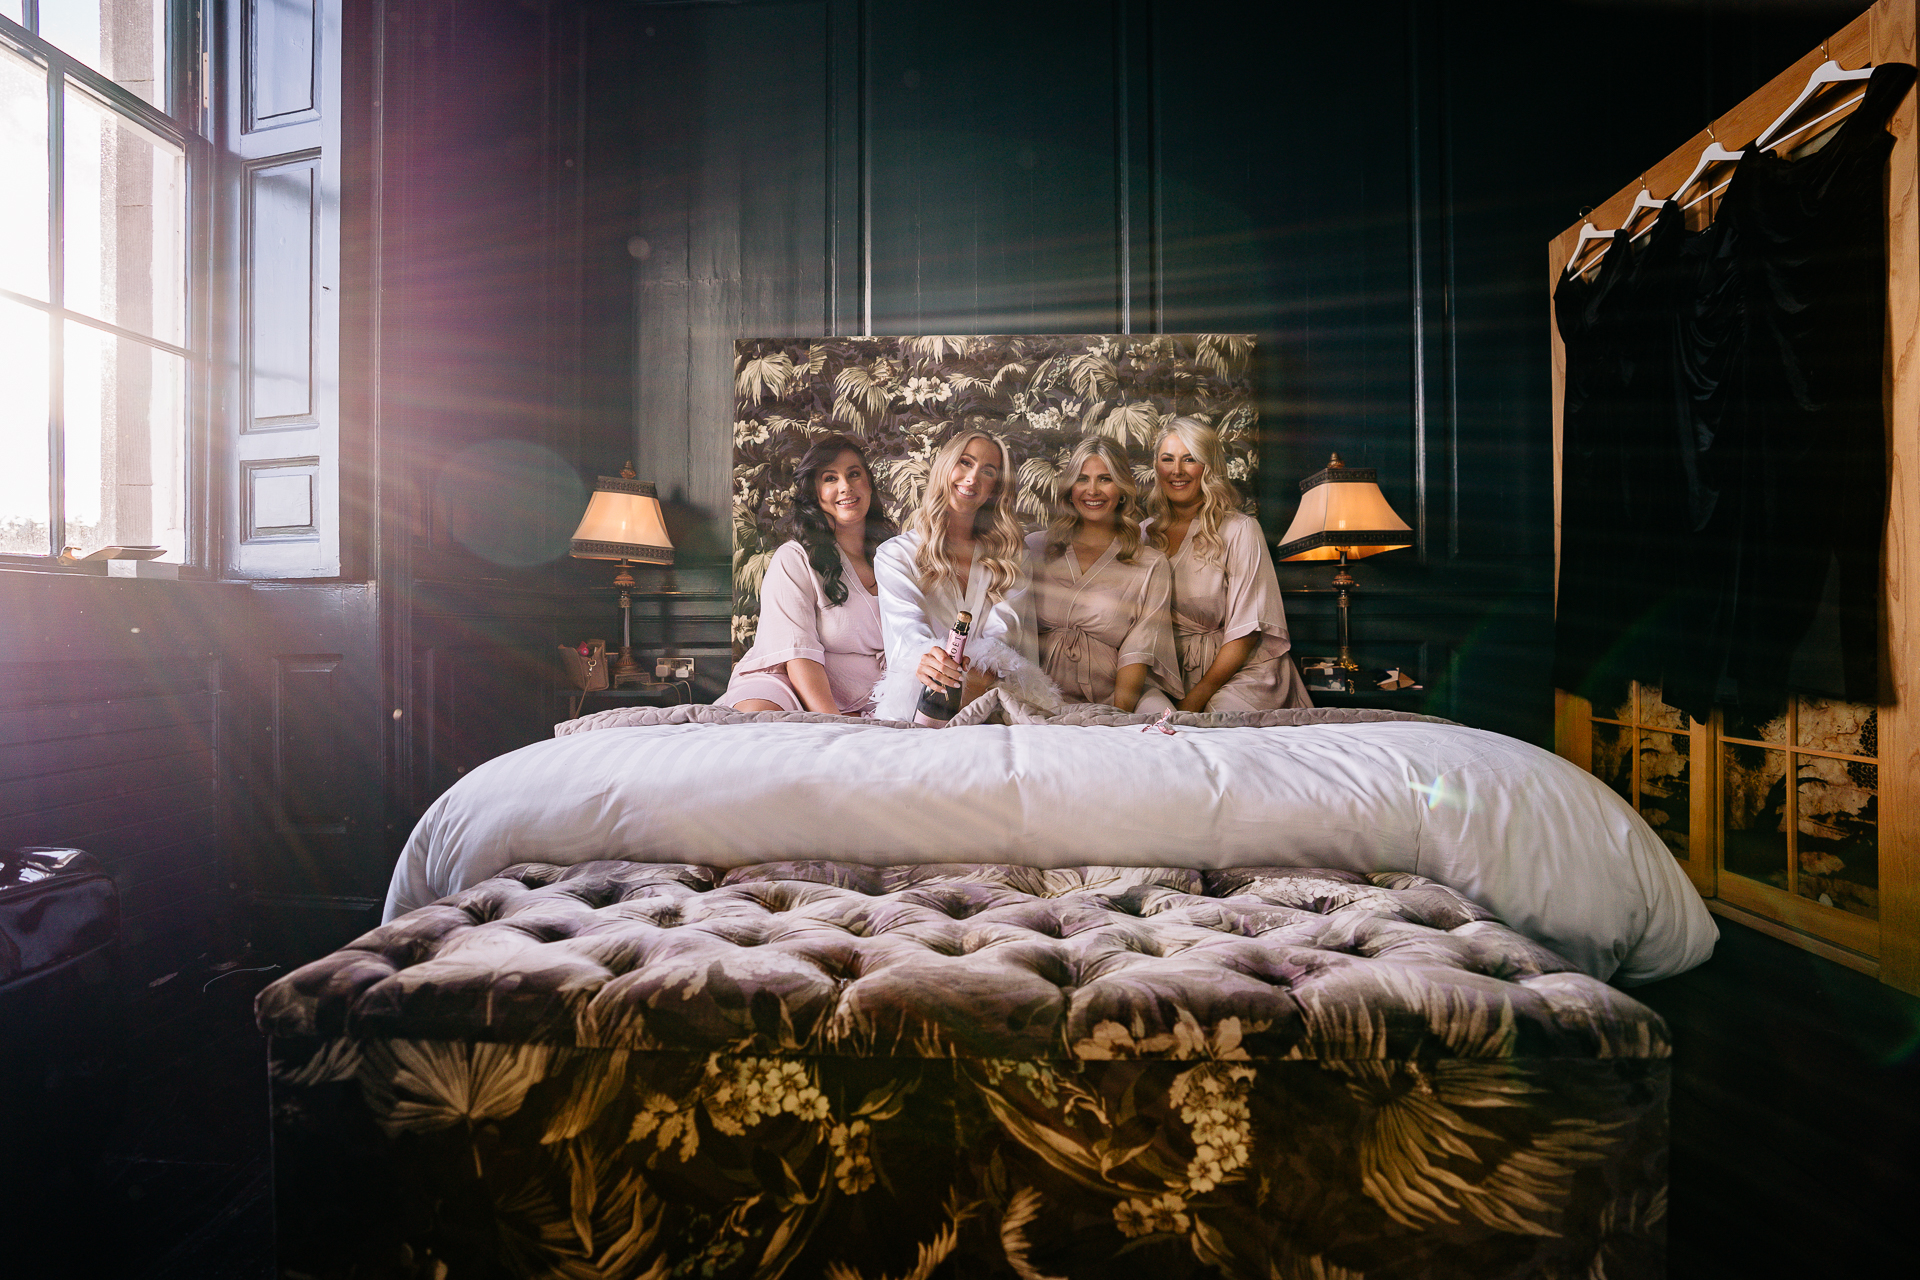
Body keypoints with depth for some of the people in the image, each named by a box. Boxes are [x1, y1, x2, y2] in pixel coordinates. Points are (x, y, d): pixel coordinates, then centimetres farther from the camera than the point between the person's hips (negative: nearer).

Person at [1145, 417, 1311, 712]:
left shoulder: (1240, 530, -6)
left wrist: (1197, 697, -16)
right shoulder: (1146, 533, 10)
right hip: (1176, 671, 4)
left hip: (1244, 670, -4)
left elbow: (1246, 631, -9)